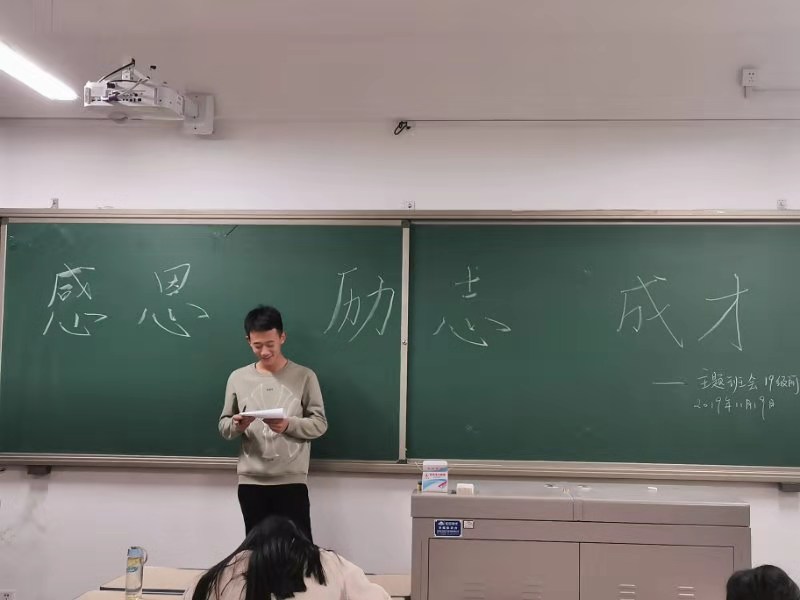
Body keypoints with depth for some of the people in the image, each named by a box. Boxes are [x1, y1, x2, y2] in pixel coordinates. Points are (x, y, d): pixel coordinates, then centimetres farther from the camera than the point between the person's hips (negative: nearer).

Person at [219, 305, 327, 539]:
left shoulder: (304, 376, -1)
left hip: (292, 481, -2)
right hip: (250, 482, 3)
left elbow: (319, 424, -1)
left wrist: (289, 425, -19)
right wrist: (236, 425, -14)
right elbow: (224, 427, 10)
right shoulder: (238, 378, 6)